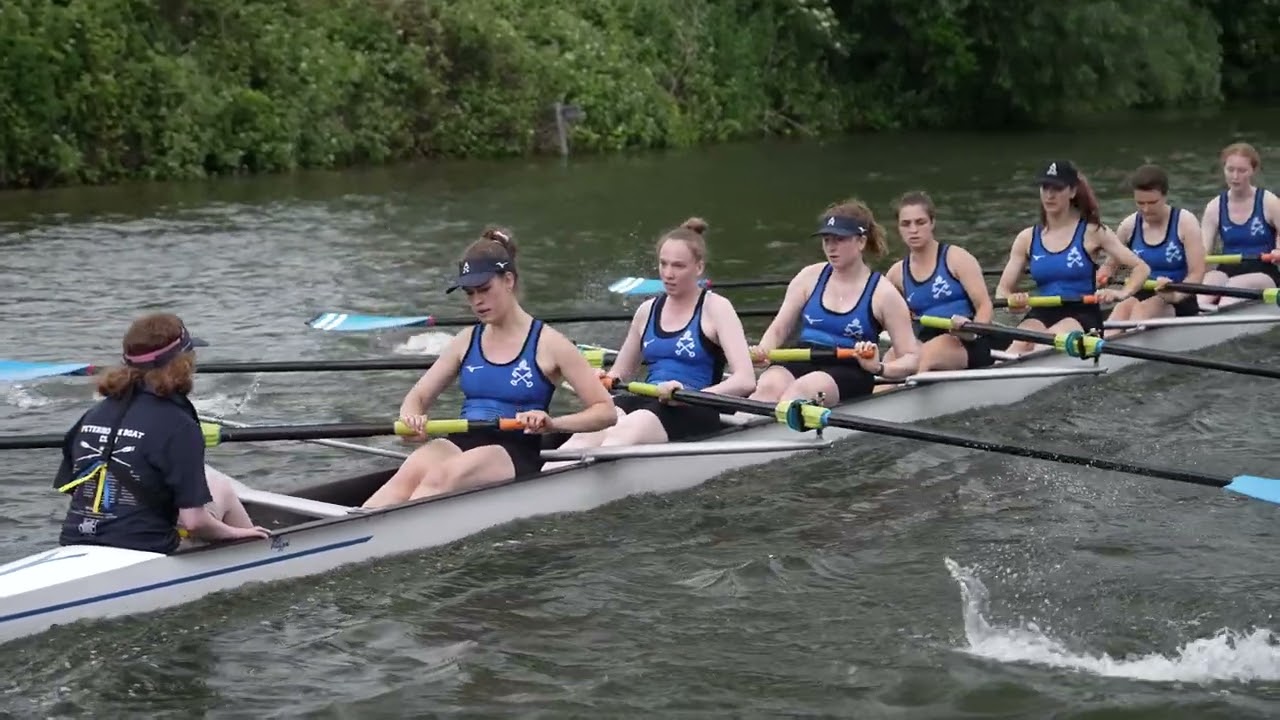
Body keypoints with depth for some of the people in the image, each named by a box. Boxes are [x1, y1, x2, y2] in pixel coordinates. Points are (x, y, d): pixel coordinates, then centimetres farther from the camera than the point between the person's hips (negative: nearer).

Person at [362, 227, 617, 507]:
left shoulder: (547, 343, 1)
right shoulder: (467, 340, 16)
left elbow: (605, 411, -2)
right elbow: (417, 397, 20)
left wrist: (551, 424, -20)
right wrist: (411, 418, -6)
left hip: (514, 455, -4)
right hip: (461, 442, 4)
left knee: (441, 477, -36)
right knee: (411, 472, -32)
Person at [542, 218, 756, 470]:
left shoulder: (715, 308, 2)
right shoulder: (648, 310, 19)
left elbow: (745, 381, -10)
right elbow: (619, 372, 29)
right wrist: (602, 381, 3)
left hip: (693, 414, -4)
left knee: (624, 432, -37)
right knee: (588, 433, -30)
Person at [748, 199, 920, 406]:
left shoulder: (882, 293, 2)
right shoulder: (810, 277, 13)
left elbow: (911, 358, 2)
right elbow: (778, 330, 15)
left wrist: (879, 368, -18)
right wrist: (762, 351, -8)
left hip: (848, 372, -3)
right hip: (802, 363, 3)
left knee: (801, 388, -37)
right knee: (769, 385, -33)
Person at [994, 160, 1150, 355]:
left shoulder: (1092, 232, 3)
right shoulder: (1027, 238, 11)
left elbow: (1142, 268, 2)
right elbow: (1002, 289, 11)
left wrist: (1122, 294, -17)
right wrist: (1011, 300, -13)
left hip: (1082, 315, -2)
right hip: (1042, 315, 2)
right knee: (1020, 343, -33)